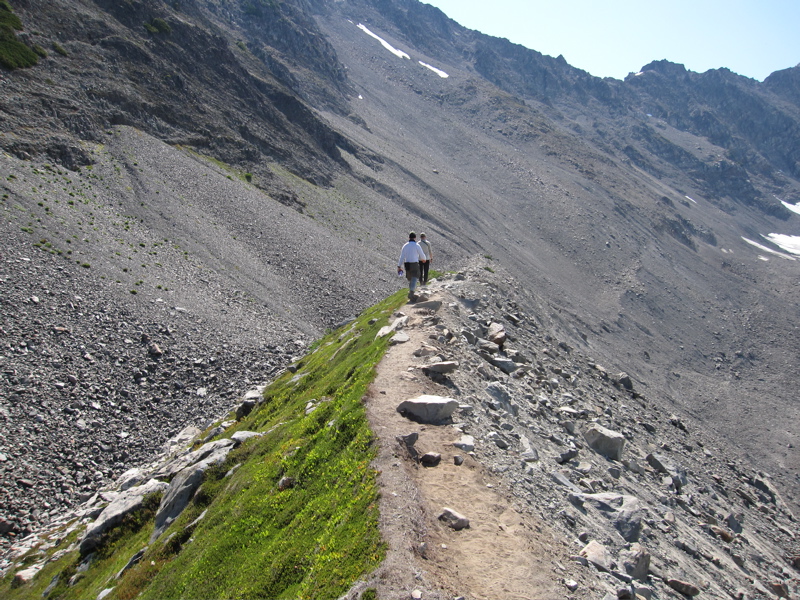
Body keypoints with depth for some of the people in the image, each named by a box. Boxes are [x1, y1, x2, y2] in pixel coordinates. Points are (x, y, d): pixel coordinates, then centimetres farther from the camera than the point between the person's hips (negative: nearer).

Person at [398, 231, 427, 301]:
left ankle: (411, 293, 28)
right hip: (414, 264, -5)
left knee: (410, 279, 19)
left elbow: (402, 256, 3)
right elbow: (422, 255, 0)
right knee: (414, 279, -10)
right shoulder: (416, 245, -8)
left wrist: (399, 266, 4)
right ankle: (411, 293, -26)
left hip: (407, 265, 5)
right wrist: (424, 259, 23)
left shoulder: (405, 245, 5)